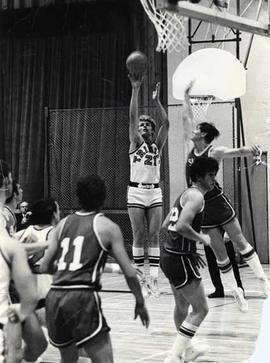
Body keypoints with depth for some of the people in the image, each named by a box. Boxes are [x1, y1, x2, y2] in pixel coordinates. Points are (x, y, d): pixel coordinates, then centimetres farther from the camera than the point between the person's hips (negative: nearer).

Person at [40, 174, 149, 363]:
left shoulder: (63, 223, 16)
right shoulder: (107, 226, 3)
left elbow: (45, 267, 16)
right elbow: (129, 273, 0)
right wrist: (140, 302, 14)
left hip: (54, 297, 6)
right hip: (83, 298, -6)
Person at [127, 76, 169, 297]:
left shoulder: (158, 145, 10)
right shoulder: (136, 143, 4)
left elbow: (166, 123, -3)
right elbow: (132, 117, -7)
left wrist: (157, 100, -7)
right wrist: (135, 90, -13)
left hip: (155, 192, 2)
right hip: (136, 191, -2)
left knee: (154, 235, -2)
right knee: (139, 236, -1)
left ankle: (154, 278, -2)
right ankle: (140, 278, 3)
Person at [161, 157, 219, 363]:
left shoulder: (186, 194, 16)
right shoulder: (196, 196, -13)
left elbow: (166, 226, 21)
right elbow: (181, 226, -28)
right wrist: (201, 238, -11)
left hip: (170, 255, 10)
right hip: (180, 260, -10)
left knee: (182, 306, 26)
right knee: (200, 309, -4)